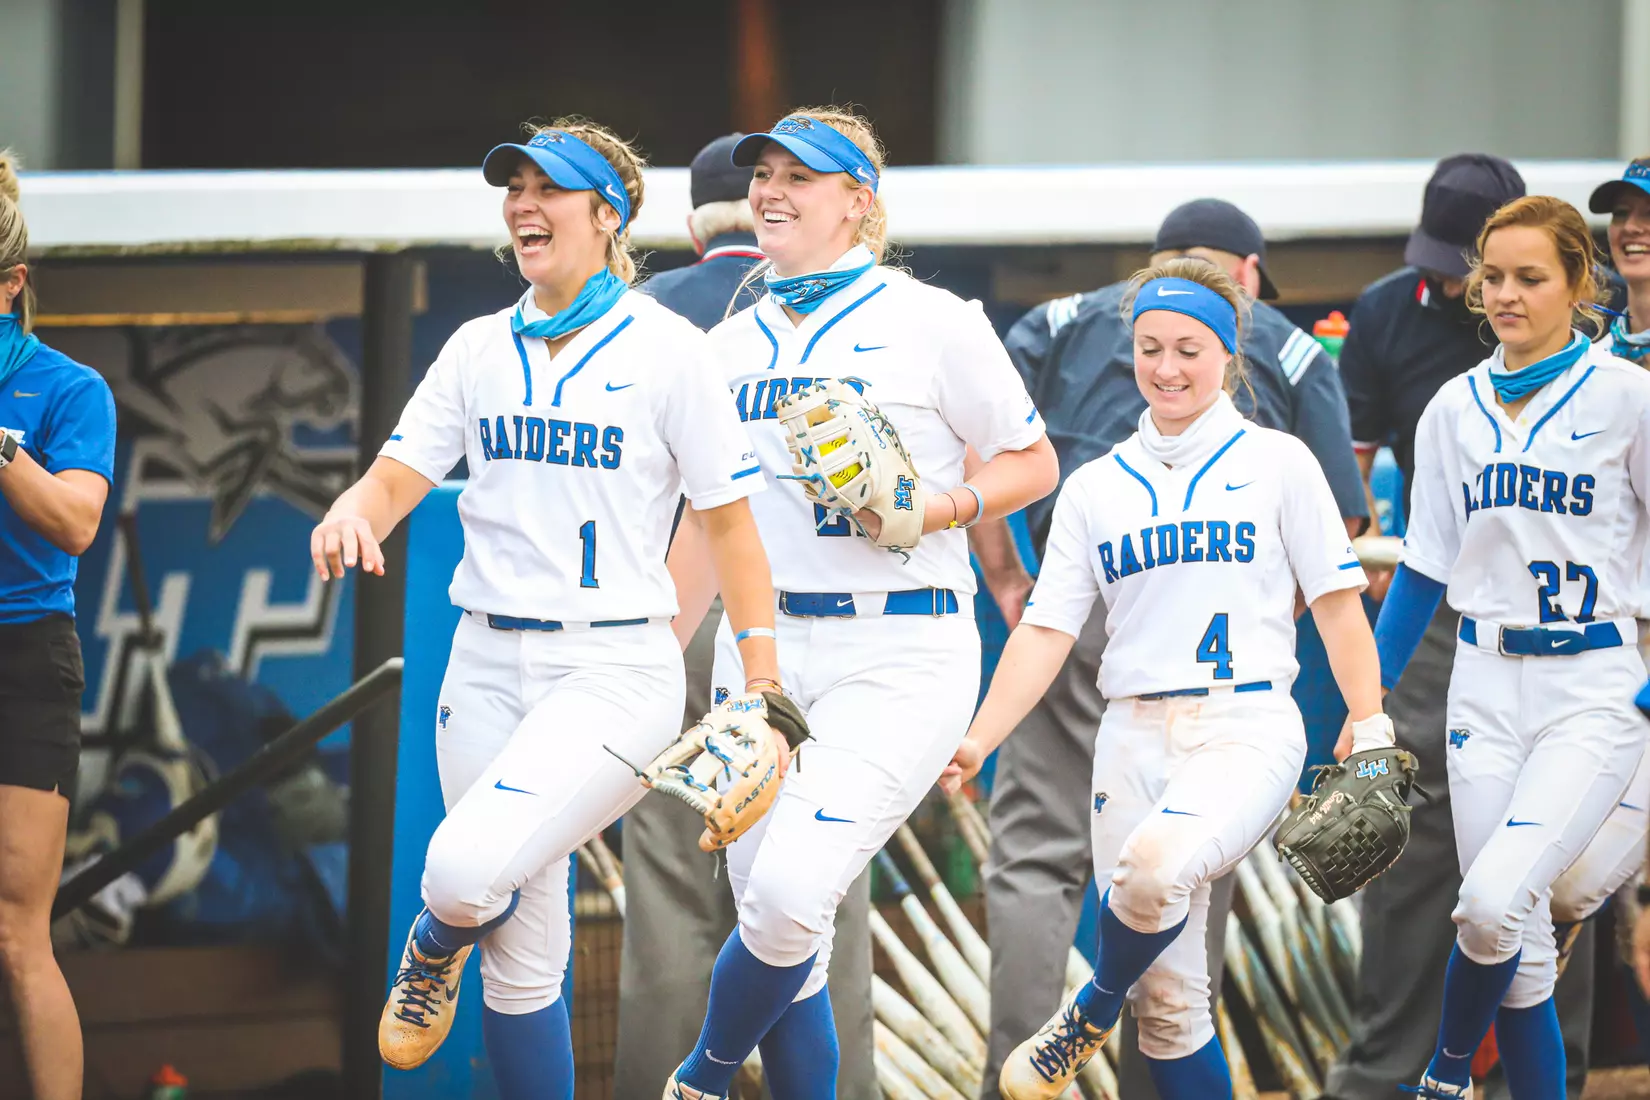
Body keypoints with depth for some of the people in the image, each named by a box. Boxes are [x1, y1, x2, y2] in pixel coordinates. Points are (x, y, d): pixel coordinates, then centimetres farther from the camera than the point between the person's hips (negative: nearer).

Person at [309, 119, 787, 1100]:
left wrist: (764, 694, -7)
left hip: (614, 670, -5)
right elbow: (398, 478, 4)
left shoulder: (666, 349, -3)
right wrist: (351, 515, -21)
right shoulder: (481, 349, 10)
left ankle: (435, 946, 9)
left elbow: (731, 522, -2)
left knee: (469, 869, -25)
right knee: (525, 958, 3)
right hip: (488, 667, 5)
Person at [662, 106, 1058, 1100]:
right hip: (763, 646, 6)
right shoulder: (736, 342, 13)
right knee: (774, 916, 1)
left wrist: (931, 508, -14)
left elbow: (1032, 464, 3)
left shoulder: (929, 321, -3)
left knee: (790, 896, -19)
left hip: (898, 651, -6)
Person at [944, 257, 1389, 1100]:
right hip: (1135, 737, 4)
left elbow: (1337, 604, 4)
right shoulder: (1095, 487, 13)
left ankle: (1090, 1015, -5)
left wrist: (1370, 737, -5)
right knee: (1169, 1000, -2)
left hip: (1248, 729, -4)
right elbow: (1045, 630, 8)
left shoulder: (1276, 462, 6)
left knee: (1156, 865, -32)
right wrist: (975, 743, -4)